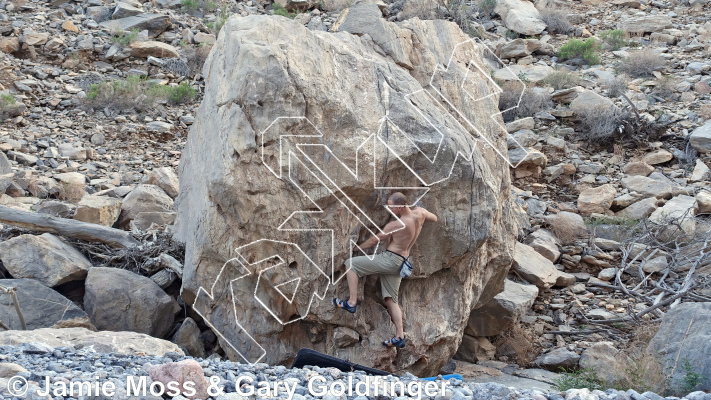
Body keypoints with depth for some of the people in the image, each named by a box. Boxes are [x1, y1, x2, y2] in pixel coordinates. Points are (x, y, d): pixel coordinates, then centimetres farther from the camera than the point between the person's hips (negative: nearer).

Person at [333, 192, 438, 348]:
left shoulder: (395, 225, -20)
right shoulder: (419, 213, -2)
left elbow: (374, 240, -6)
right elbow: (434, 218, 22)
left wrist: (358, 247, 10)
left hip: (390, 258, -9)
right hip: (401, 263, 9)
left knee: (350, 264, -3)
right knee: (390, 300, 13)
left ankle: (352, 302, -8)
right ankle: (400, 336, 7)